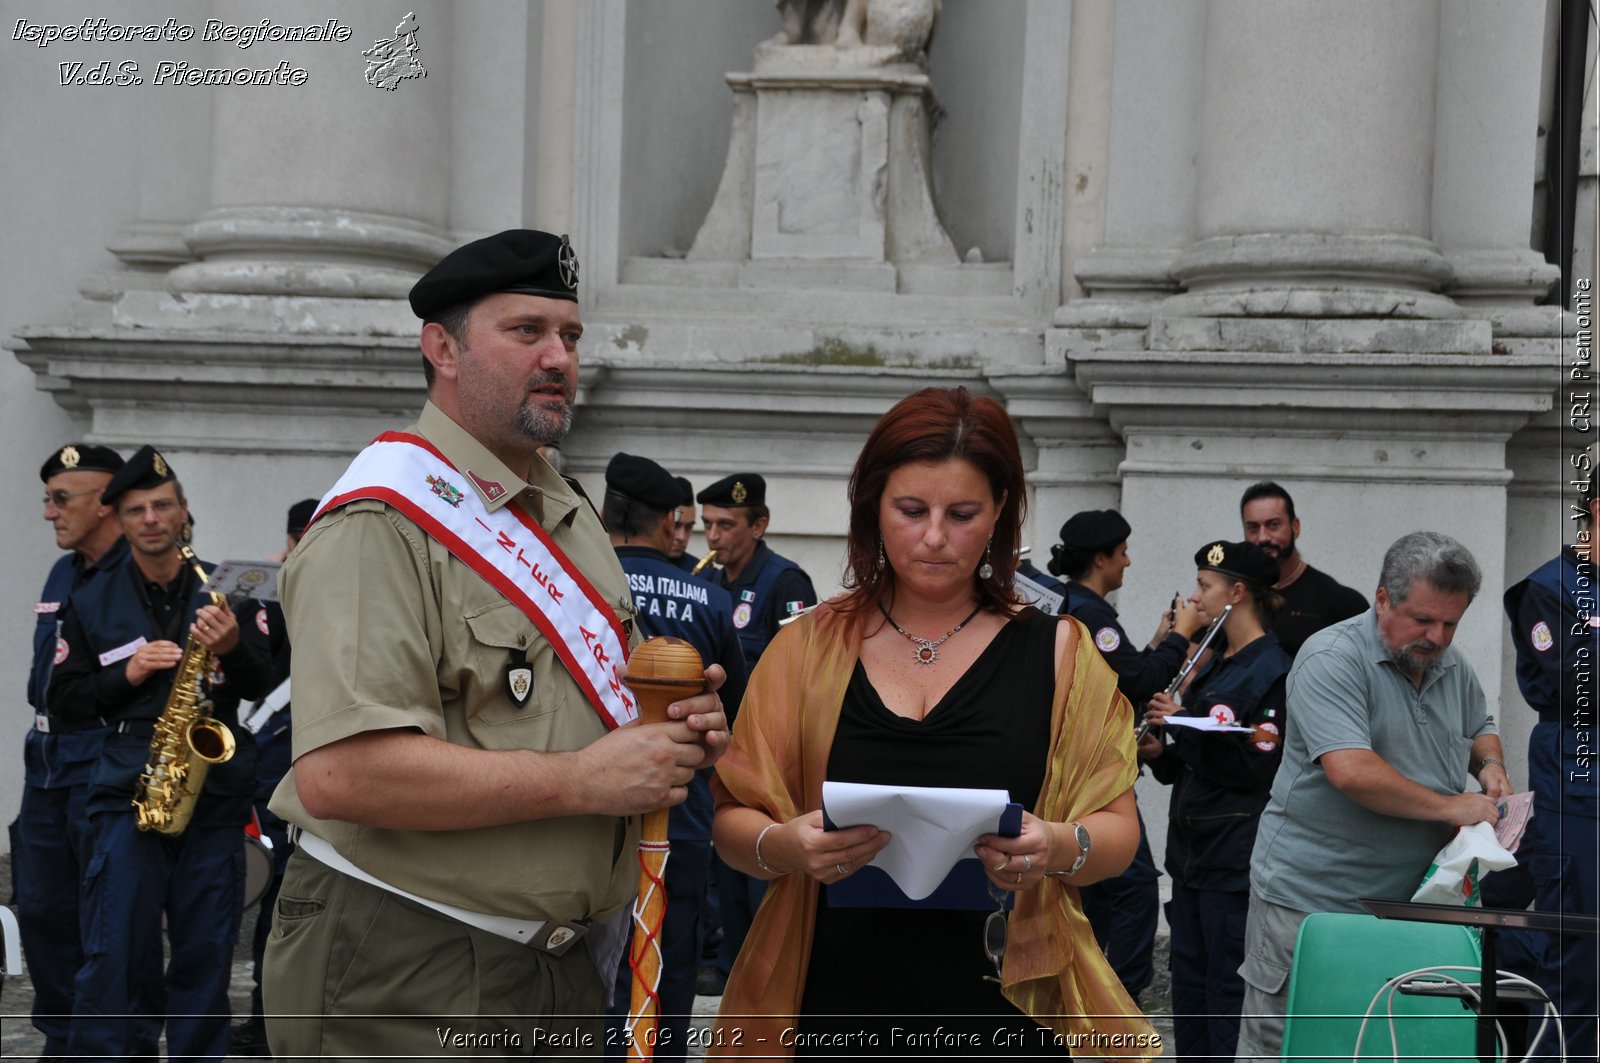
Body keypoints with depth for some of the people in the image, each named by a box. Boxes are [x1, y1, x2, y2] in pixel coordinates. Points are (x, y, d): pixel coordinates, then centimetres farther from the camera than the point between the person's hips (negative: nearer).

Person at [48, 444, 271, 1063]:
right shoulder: (91, 604, 8)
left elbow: (263, 686, 5)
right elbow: (63, 699, 8)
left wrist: (233, 650, -15)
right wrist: (126, 674, -9)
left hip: (215, 795, 1)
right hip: (128, 795, -1)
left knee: (206, 954, 6)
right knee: (116, 957, -5)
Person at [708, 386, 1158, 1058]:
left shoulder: (1056, 655, 2)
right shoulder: (806, 650, 3)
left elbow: (1118, 829, 1)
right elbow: (732, 823, 2)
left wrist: (1059, 848, -21)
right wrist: (785, 846, -20)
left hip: (1005, 1009, 0)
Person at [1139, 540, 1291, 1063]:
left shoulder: (1273, 669, -13)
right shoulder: (1212, 667, 15)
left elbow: (1259, 768, -20)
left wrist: (1183, 723, -19)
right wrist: (1160, 751, 0)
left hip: (1237, 858, -9)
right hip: (1193, 852, 9)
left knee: (1228, 987, -3)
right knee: (1189, 980, 14)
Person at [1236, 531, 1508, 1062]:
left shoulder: (1452, 665, 10)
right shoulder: (1332, 658, -15)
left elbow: (1480, 729, 31)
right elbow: (1351, 772, -26)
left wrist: (1490, 765, 7)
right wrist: (1449, 807, -18)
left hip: (1409, 899, 7)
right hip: (1309, 895, -7)